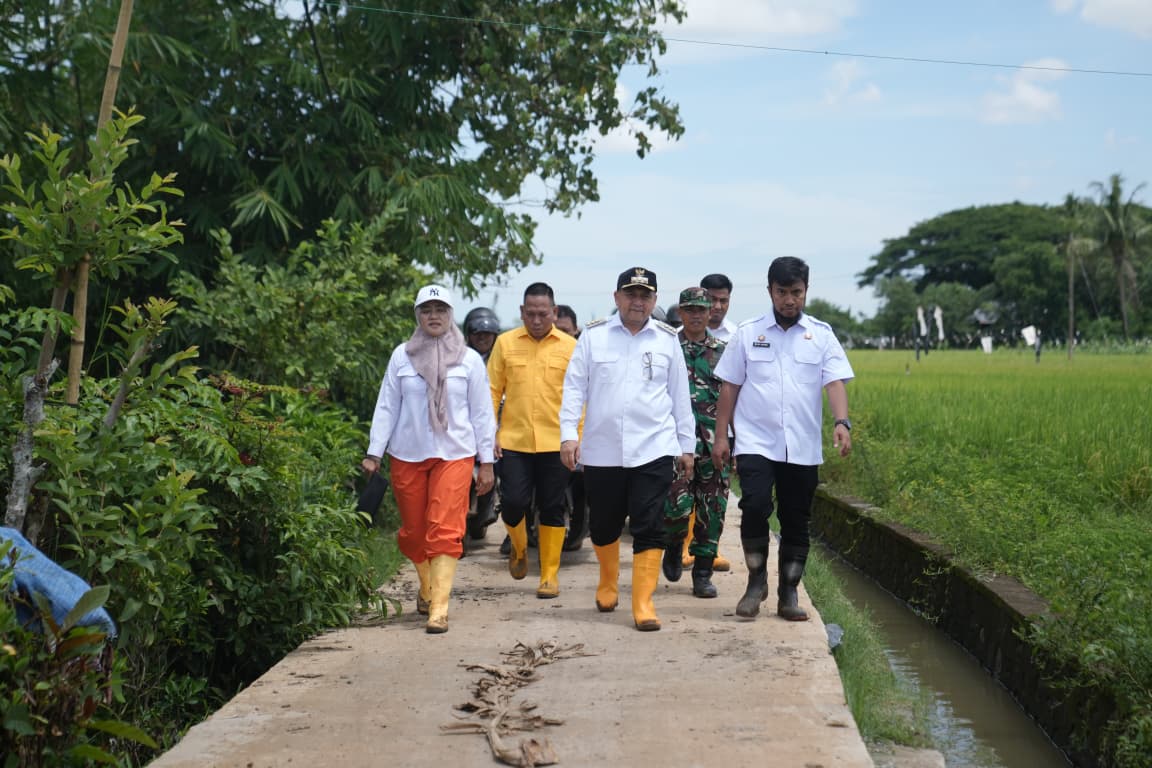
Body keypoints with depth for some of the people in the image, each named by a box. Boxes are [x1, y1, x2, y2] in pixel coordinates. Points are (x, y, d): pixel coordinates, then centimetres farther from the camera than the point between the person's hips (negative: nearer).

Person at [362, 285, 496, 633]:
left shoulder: (469, 359, 4)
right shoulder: (402, 356, 5)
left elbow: (482, 413, 7)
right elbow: (386, 407, 7)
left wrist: (486, 461, 4)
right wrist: (374, 453, 2)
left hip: (454, 454, -2)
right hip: (407, 455, 2)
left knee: (445, 530, -12)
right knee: (413, 531, 8)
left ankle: (439, 609, -12)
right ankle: (427, 587, 33)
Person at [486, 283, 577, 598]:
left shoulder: (569, 346, 3)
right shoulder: (505, 343, 5)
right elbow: (492, 391, 7)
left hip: (555, 442, 0)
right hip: (513, 441, 0)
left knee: (552, 510, 5)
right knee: (513, 503, -4)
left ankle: (550, 575, 16)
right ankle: (518, 548, 27)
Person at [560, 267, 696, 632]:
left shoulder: (667, 339, 6)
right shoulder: (593, 336, 3)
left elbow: (680, 396, 11)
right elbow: (574, 386, 2)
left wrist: (686, 445, 11)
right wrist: (568, 434, -7)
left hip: (653, 449, 0)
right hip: (601, 450, 0)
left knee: (650, 529, -6)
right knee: (603, 525, 12)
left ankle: (643, 602, -1)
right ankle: (608, 582, 37)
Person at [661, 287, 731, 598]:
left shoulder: (722, 351, 11)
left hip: (714, 443, 3)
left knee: (712, 510, 2)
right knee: (678, 503, -14)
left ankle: (703, 573, 12)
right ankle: (674, 546, 17)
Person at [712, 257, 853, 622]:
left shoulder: (822, 334, 6)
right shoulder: (747, 333, 5)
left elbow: (835, 382, -4)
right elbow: (729, 387, 7)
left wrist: (842, 422, -21)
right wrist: (721, 435, 2)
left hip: (803, 448, 2)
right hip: (756, 442, -1)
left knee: (796, 522, 7)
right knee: (755, 506, -19)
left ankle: (788, 595, 19)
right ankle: (756, 581, 1)